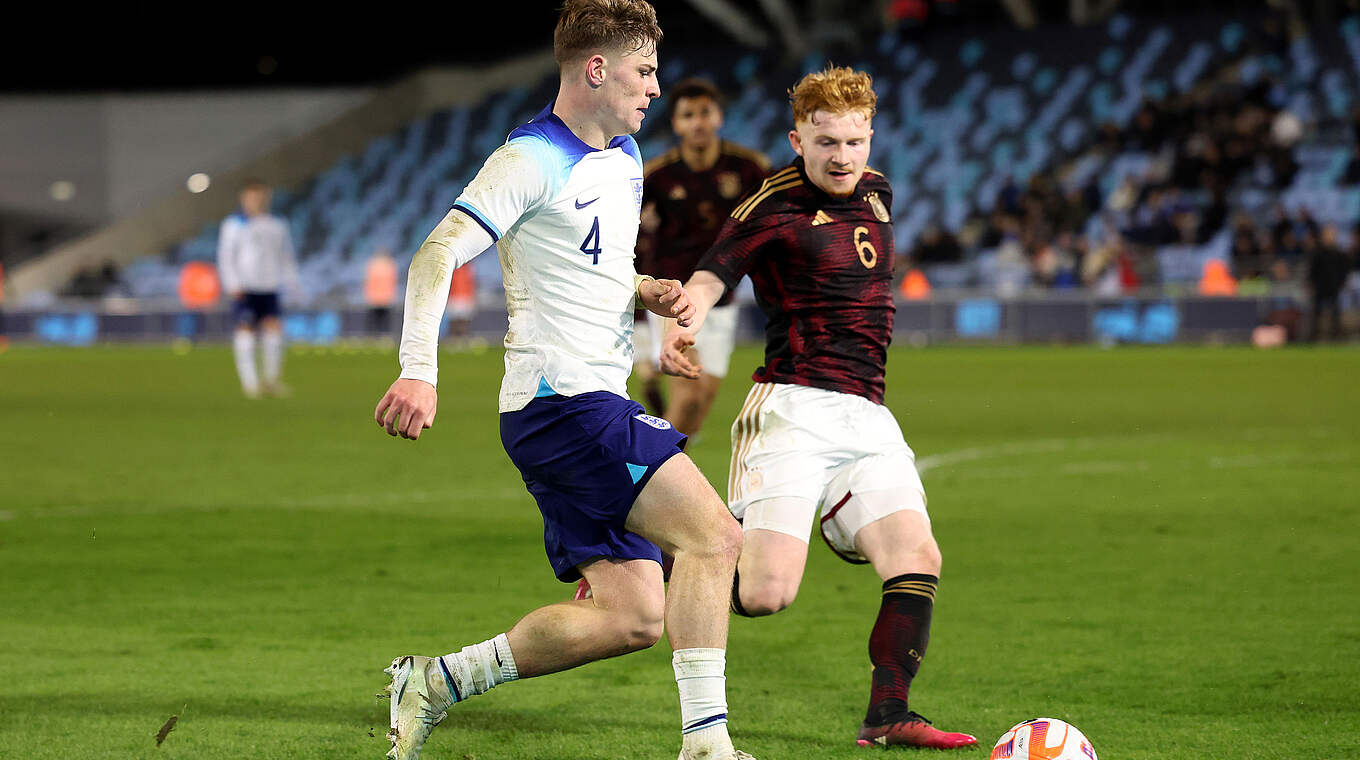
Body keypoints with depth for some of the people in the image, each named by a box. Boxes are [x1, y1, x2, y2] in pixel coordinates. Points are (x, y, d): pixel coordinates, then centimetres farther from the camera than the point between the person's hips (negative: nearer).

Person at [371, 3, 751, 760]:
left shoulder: (626, 157, 17)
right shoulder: (532, 159, -10)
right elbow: (439, 254, -18)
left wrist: (650, 293, 8)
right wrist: (419, 372, -30)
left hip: (599, 405, 9)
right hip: (560, 403, -9)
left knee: (631, 617, 3)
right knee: (713, 533, -20)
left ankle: (437, 680, 13)